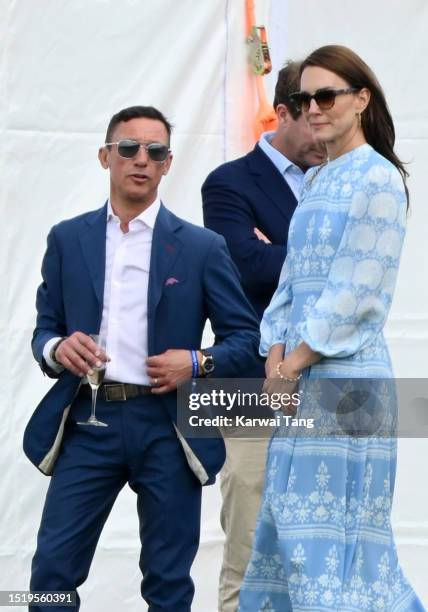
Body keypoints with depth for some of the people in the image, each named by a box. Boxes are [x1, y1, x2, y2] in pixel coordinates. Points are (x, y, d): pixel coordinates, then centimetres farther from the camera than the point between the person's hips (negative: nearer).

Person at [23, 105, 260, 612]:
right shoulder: (68, 239, 11)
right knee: (52, 570, -3)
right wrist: (56, 349, -11)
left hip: (167, 426, -1)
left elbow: (245, 337, 5)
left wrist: (198, 363, -13)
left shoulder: (201, 247, 5)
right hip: (88, 420, 1)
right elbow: (44, 328, 13)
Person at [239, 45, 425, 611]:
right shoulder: (315, 181, 16)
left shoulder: (378, 178, -9)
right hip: (302, 378, 9)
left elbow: (357, 293, -15)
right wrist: (277, 358, 0)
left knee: (335, 529, -7)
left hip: (347, 375, -9)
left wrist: (295, 362, -11)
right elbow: (292, 279, 14)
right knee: (291, 523, 9)